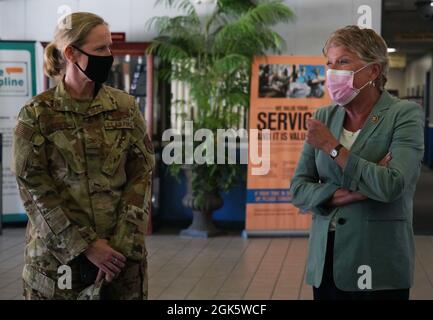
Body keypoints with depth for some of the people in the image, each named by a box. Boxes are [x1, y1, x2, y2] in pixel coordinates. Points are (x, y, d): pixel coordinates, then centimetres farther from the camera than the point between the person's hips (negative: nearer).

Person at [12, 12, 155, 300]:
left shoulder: (125, 107, 5)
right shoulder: (36, 115, -3)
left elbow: (142, 171, 0)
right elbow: (35, 188, -7)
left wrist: (121, 243, -11)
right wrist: (86, 245, -14)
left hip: (123, 250, 2)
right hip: (58, 251, -2)